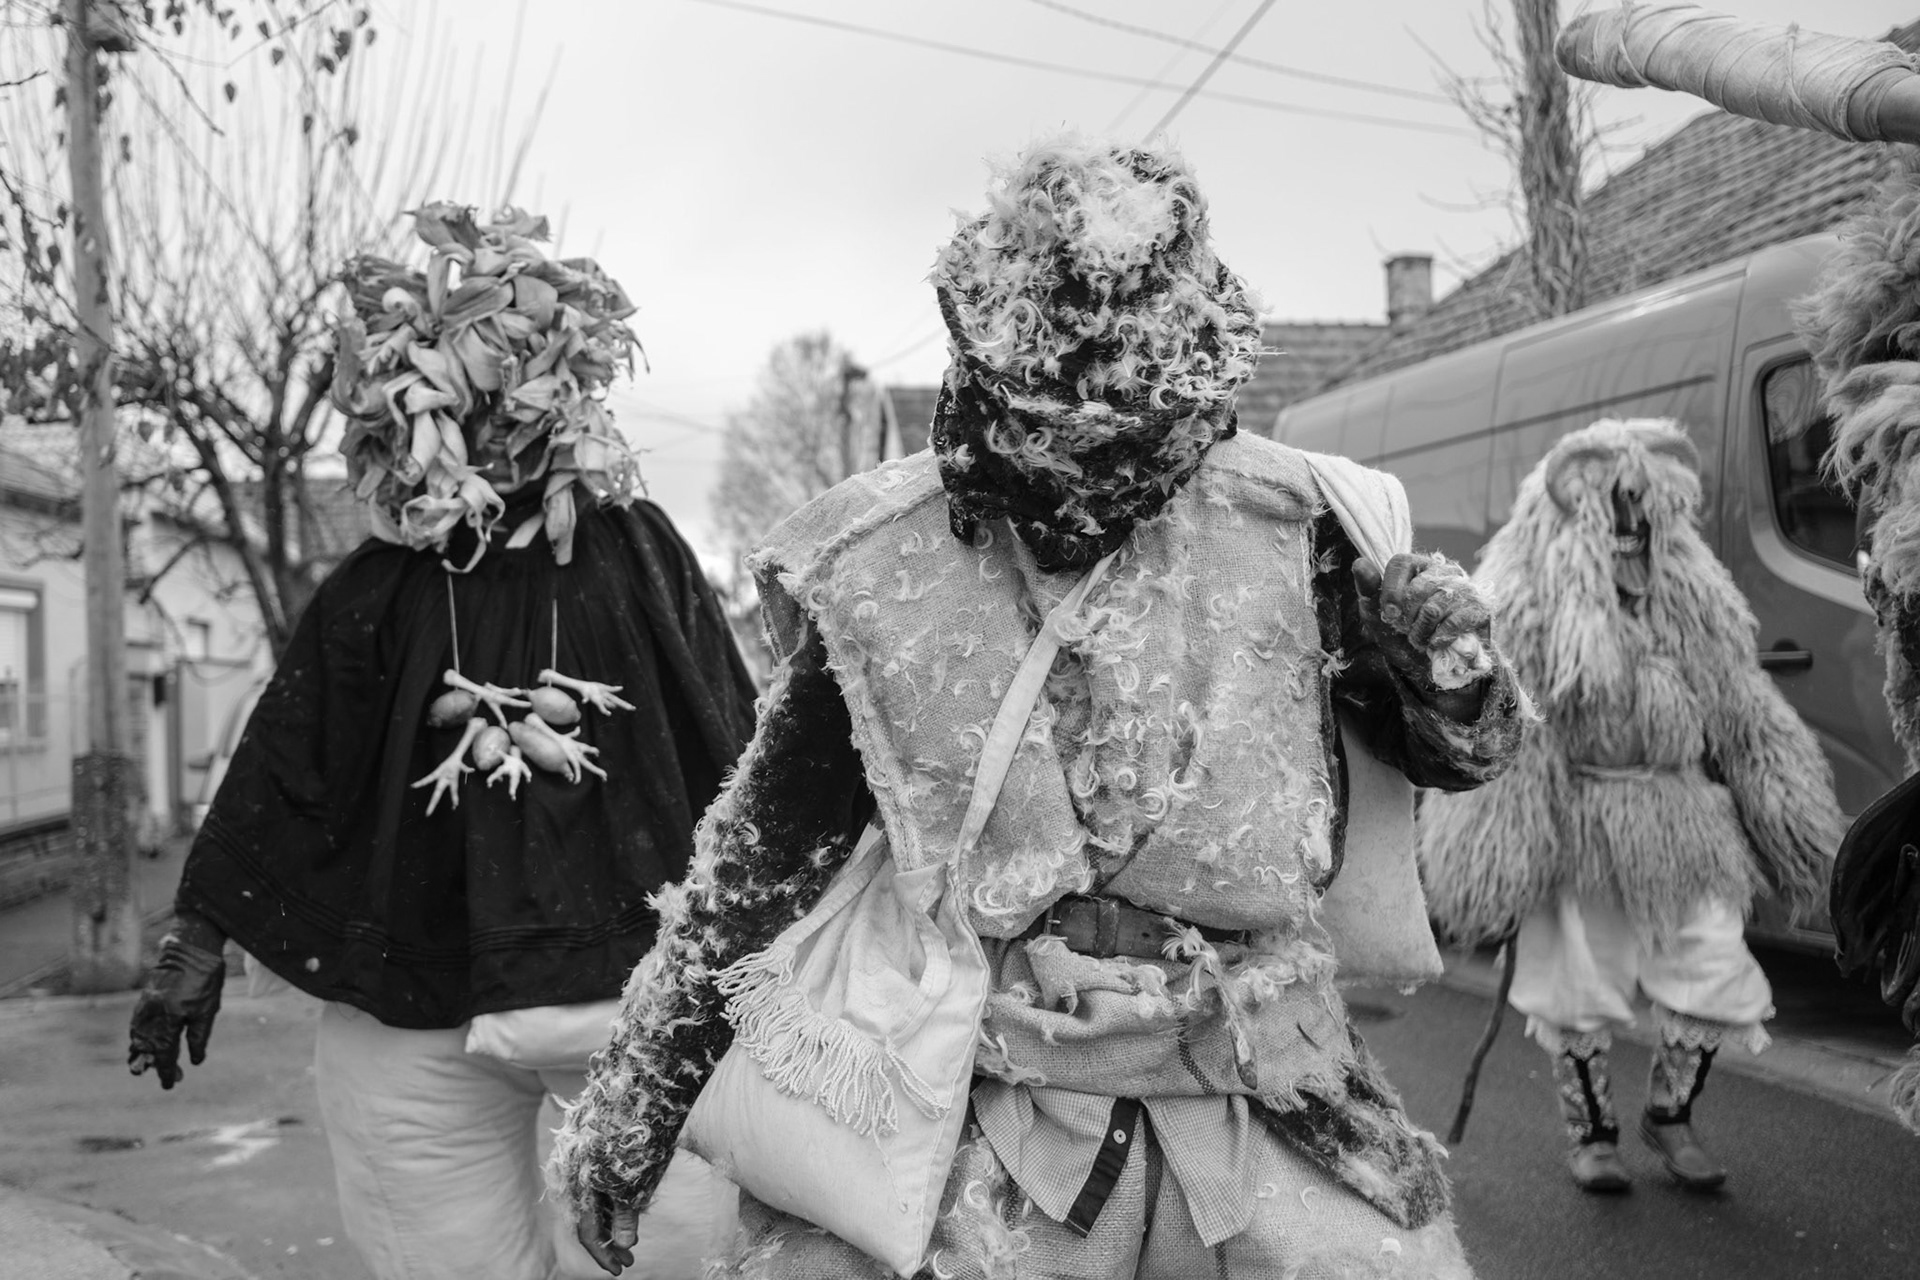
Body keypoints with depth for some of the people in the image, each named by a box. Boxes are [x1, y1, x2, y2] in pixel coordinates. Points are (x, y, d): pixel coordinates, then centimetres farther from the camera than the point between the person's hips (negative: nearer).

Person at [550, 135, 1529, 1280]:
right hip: (988, 1133, 0)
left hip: (1273, 1126, 1)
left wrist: (1452, 666, -18)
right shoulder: (879, 572, -9)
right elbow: (758, 857, 1)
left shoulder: (1291, 528, -8)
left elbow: (1464, 752, 6)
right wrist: (634, 1100, 5)